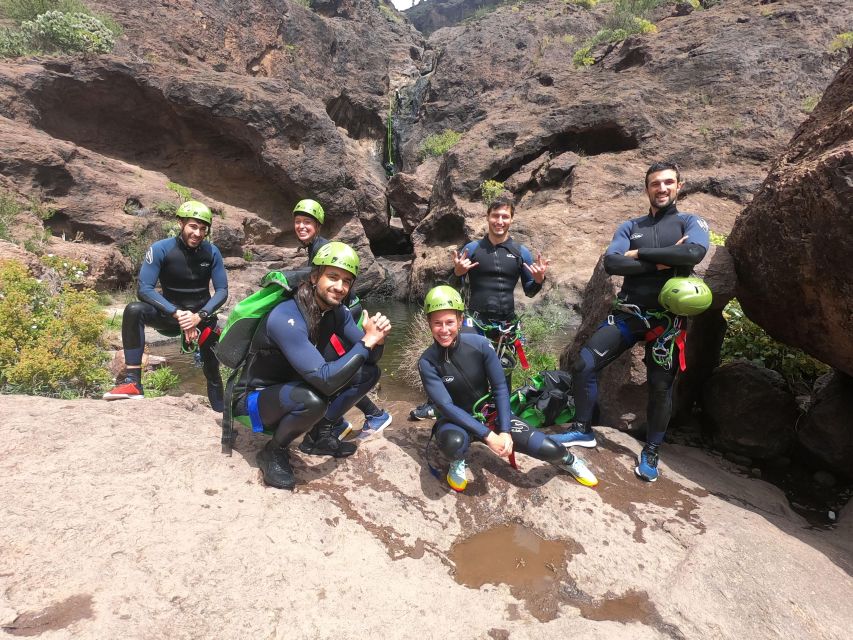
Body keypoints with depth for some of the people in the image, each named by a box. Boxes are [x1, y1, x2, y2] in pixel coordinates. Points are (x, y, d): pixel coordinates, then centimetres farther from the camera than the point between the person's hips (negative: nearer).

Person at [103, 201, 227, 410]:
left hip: (201, 316, 1)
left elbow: (222, 291, -10)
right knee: (134, 310, -31)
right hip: (169, 312, -1)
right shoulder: (160, 249, -15)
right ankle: (132, 383, -31)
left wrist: (199, 316, -25)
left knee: (213, 370, 1)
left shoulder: (212, 252, -10)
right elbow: (144, 289, -20)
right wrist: (177, 314, -31)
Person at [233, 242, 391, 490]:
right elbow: (324, 381, -38)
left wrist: (377, 340, -27)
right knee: (312, 400, -39)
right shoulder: (286, 318, -32)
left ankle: (319, 435, 7)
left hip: (294, 386, 7)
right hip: (256, 397, -7)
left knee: (368, 373, -6)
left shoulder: (338, 312, -8)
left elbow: (368, 359, -4)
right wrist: (366, 342, -32)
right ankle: (273, 452, -7)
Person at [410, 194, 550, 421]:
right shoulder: (472, 248, 2)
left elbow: (529, 291, 11)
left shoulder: (521, 252, 5)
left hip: (506, 324, 2)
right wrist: (458, 272, -16)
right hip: (476, 320, -1)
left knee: (504, 374, 11)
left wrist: (539, 280, -10)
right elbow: (455, 286, 6)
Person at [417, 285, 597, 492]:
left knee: (547, 448, -11)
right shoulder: (427, 362, -22)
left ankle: (567, 460, 27)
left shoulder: (480, 344, -18)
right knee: (454, 442, -39)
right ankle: (457, 462, -1)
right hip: (456, 420, -2)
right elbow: (446, 407, -25)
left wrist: (505, 431, -20)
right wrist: (488, 436, -30)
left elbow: (500, 389, -11)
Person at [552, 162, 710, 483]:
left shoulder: (691, 223, 3)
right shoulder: (630, 226, 10)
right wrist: (661, 262, -15)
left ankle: (651, 452, 24)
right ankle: (583, 430, 8)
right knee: (583, 365, -9)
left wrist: (639, 253, -14)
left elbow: (693, 253, -21)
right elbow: (611, 263, -8)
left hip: (666, 319, -2)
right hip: (628, 314, 2)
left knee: (660, 387, 5)